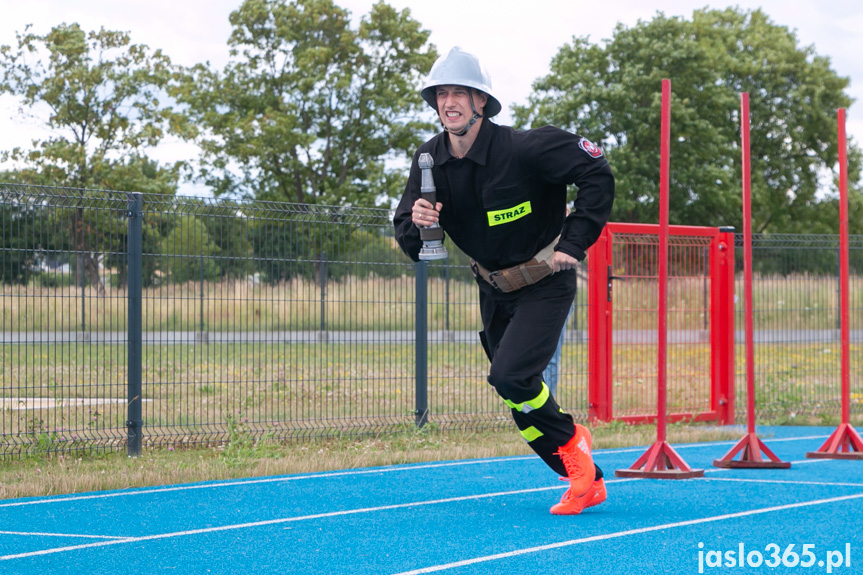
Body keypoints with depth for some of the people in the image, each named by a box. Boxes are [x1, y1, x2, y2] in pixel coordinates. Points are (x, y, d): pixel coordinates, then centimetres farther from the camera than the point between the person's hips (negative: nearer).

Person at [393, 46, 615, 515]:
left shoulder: (522, 149, -25)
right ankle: (586, 481, 23)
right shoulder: (430, 160, -7)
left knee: (510, 376, -23)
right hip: (494, 291, 6)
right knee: (523, 404, 7)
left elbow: (597, 174, -18)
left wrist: (574, 242, -21)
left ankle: (571, 441, 4)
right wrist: (416, 224, -27)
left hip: (545, 286, -6)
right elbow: (410, 243, -3)